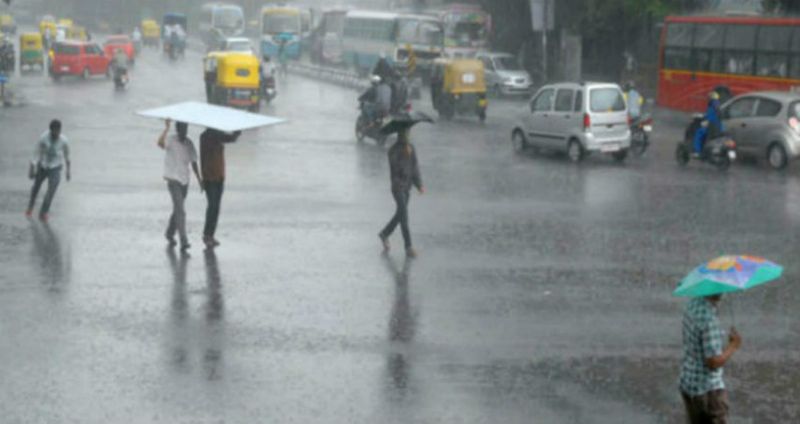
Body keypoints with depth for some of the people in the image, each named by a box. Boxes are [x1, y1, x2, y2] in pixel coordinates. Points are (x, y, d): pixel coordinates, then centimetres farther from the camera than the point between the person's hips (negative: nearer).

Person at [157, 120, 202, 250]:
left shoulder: (189, 143, 6)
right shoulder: (171, 140, -12)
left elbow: (193, 162, 13)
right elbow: (160, 143, -35)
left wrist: (199, 180, 11)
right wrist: (166, 128, -46)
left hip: (184, 180, 6)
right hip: (173, 180, -6)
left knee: (178, 210, 19)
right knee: (180, 212, -14)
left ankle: (170, 234, 38)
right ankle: (183, 241, -17)